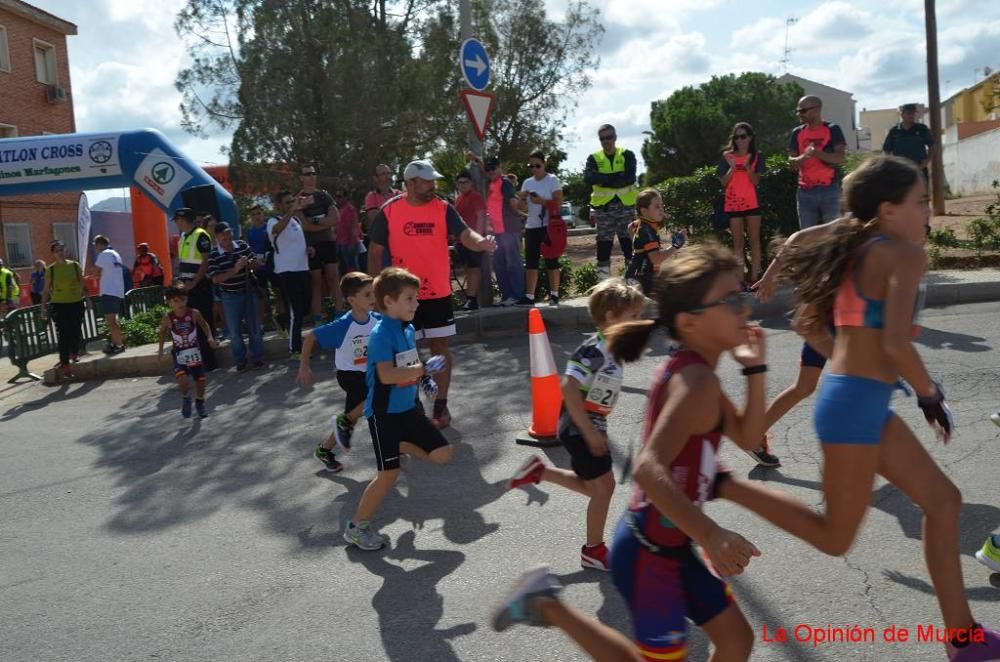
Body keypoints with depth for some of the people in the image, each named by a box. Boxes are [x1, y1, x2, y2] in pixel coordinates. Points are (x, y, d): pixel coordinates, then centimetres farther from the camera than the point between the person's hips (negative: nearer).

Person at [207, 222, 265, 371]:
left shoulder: (243, 246, -3)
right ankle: (240, 361, 16)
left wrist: (249, 263, -17)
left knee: (254, 326, 7)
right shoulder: (214, 256, -12)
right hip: (230, 296, -2)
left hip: (249, 291, 2)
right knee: (234, 330, 2)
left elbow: (255, 264, 8)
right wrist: (235, 269, -28)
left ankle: (257, 357, 21)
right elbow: (215, 279, -18)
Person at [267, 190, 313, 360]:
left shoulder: (297, 220, 13)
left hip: (303, 269, 7)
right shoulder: (273, 221, -10)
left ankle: (283, 322, 41)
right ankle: (295, 350, 3)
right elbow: (277, 229, -37)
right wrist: (292, 210, -50)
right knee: (295, 312, -6)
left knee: (304, 309, 14)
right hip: (287, 271, -7)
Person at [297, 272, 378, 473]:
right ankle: (343, 422, -6)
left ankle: (325, 450, 39)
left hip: (369, 373, 6)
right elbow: (311, 337, -18)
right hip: (349, 374, -6)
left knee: (352, 417, 17)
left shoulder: (377, 319, -14)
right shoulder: (342, 326, -26)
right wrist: (304, 367, -17)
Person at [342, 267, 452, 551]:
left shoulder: (409, 329, 5)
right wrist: (424, 369, -28)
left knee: (442, 455, 2)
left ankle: (399, 446, 28)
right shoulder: (382, 334, -20)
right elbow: (386, 375, -31)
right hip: (384, 413, -7)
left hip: (408, 408, 7)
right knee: (389, 474, -6)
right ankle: (356, 527, 12)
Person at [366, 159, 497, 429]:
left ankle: (441, 405, 17)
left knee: (440, 347, 5)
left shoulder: (443, 209, -2)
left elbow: (464, 234, -14)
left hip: (438, 293, 1)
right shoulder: (389, 211, -4)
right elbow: (375, 252, 1)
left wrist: (481, 241, -37)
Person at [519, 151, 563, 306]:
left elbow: (559, 203, -11)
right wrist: (521, 199, -8)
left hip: (549, 226, -5)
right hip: (531, 227, 5)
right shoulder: (527, 183, 12)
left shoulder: (552, 180, -3)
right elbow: (524, 208, 12)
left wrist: (542, 201, -23)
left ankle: (554, 294, 4)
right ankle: (529, 296, 2)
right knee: (531, 262, 2)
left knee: (551, 261, -2)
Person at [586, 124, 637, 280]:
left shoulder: (627, 155, 3)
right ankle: (603, 279, 4)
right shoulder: (594, 158, 5)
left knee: (629, 241, 2)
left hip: (625, 204, 0)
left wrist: (604, 180, -18)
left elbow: (630, 178, -14)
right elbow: (588, 177, -15)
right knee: (604, 242, 0)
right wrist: (617, 177, -20)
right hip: (603, 206, 1)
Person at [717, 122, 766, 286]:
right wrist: (732, 167, -14)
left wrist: (747, 166, -17)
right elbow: (723, 183, 0)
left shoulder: (757, 156, 3)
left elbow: (756, 182, -4)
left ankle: (754, 278, 1)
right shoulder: (727, 156, 3)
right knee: (737, 243, 3)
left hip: (752, 203, 0)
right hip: (733, 203, 0)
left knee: (754, 241, 0)